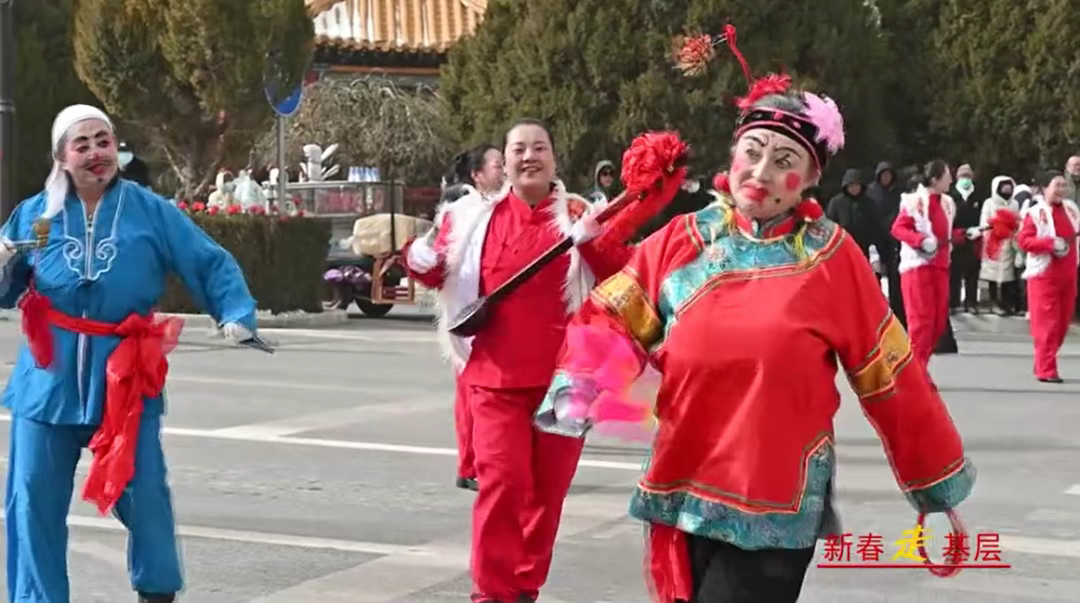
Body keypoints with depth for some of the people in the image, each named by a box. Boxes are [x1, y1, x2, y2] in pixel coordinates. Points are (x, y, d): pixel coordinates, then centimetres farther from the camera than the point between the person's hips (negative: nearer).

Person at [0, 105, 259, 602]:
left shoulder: (151, 211, 0)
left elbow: (212, 265, 0)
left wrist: (237, 315, -14)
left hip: (126, 377, -1)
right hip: (50, 378, 2)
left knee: (142, 491, 0)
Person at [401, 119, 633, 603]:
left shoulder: (579, 215, 0)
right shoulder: (474, 217, 2)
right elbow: (440, 273, 15)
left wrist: (591, 242, -23)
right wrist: (418, 258, -6)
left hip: (563, 376, 1)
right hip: (498, 376, -1)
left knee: (548, 488, 9)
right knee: (502, 481, -12)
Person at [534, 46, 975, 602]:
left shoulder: (832, 257, -5)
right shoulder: (681, 241, 2)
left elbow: (892, 380, -1)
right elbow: (608, 321, 1)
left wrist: (938, 486, 4)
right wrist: (580, 386, -19)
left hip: (775, 507, -3)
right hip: (685, 493, 3)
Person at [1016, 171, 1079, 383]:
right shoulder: (1035, 213, -11)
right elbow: (1023, 240, -17)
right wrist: (1050, 243, -24)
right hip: (1044, 275, -7)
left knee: (1062, 323, 11)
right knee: (1047, 324, -7)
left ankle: (1043, 363, 24)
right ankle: (1046, 370, -5)